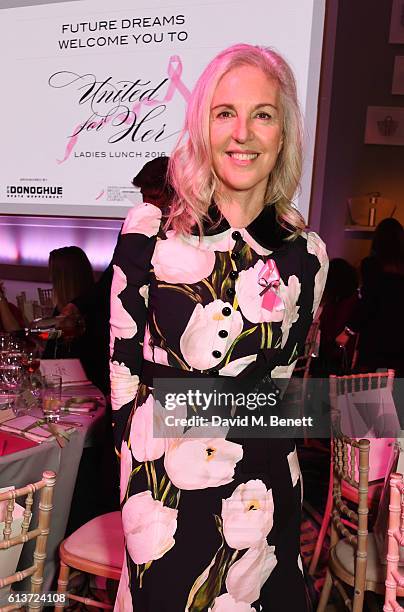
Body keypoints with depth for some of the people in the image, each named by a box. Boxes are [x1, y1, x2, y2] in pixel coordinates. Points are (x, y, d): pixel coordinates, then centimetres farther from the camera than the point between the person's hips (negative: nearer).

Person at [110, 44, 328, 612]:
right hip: (160, 485, -1)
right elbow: (123, 362, -4)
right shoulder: (150, 229, -9)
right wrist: (147, 467, -5)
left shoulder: (306, 256, -5)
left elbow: (282, 378, 5)